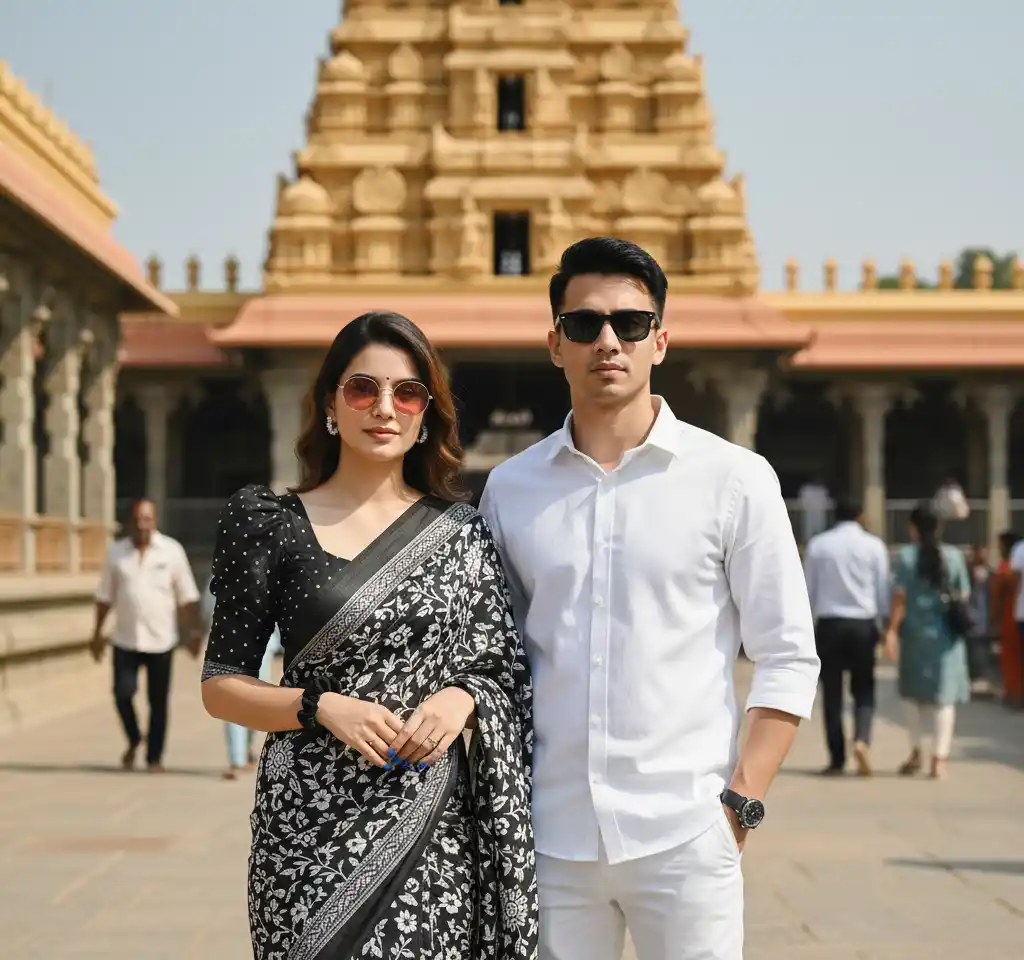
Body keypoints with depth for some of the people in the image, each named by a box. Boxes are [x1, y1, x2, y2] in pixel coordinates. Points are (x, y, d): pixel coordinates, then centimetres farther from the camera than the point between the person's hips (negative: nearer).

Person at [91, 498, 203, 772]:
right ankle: (133, 739, 19)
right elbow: (105, 596, 10)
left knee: (158, 702, 4)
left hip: (161, 640, -1)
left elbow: (187, 597, 1)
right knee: (123, 693, -8)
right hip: (125, 639, 1)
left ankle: (154, 757, 17)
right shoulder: (116, 552, 3)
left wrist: (193, 632, -4)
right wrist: (97, 633, 10)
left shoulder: (172, 551, -2)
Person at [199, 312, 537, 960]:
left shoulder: (461, 529, 8)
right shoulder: (274, 525, 2)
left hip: (434, 825, 2)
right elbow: (221, 687, 3)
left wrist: (463, 697, -9)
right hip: (314, 826, -1)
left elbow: (507, 673, 12)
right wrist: (322, 707, -13)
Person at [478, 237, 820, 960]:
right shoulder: (511, 487, 7)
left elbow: (788, 659, 0)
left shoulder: (733, 479, -1)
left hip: (684, 838, -2)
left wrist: (740, 803, -7)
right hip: (548, 838, 2)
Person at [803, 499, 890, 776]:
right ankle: (862, 740, -13)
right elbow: (883, 589, 2)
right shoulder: (873, 546, -1)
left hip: (828, 623, 0)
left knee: (832, 693, 6)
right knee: (864, 689, 11)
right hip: (863, 623, 0)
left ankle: (837, 759, 5)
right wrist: (884, 624, 12)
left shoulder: (818, 545, 1)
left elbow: (809, 590, 3)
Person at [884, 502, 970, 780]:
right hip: (946, 634, 1)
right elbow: (963, 596, 3)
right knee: (944, 695, 3)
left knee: (913, 693, 15)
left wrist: (892, 630, -6)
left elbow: (899, 598, -9)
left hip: (915, 632, -1)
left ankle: (916, 752, 18)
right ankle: (940, 757, -4)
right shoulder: (954, 556, 1)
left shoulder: (906, 556, -6)